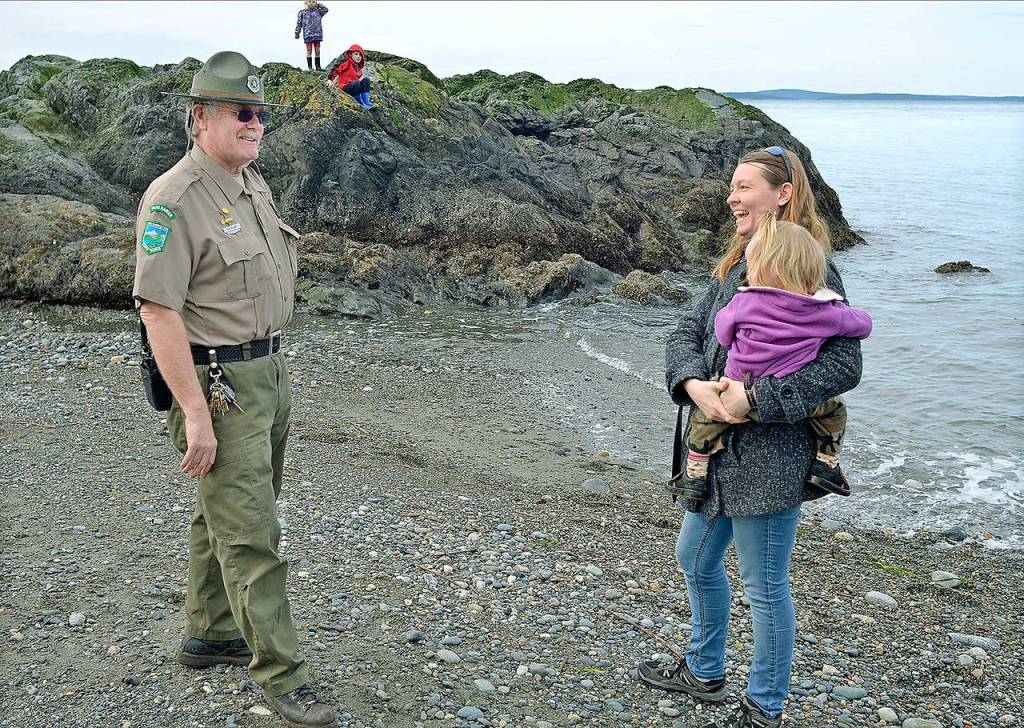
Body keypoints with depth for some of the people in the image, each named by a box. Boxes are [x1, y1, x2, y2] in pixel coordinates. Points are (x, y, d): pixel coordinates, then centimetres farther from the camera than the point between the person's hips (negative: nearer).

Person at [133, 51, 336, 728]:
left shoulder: (255, 184, 11)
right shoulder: (173, 201, -18)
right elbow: (158, 310, -22)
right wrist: (195, 412, -24)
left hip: (270, 370, 9)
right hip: (218, 384, -9)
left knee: (226, 515, 20)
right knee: (250, 534, -4)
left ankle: (208, 634, 36)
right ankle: (282, 673, 5)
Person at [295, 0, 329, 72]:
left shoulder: (318, 11, 10)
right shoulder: (302, 12, 3)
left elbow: (326, 9, 4)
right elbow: (299, 23, 5)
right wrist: (297, 33, 3)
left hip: (317, 34, 2)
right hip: (308, 35, -2)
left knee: (317, 51, 5)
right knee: (309, 51, -2)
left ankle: (318, 66, 11)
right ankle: (309, 67, 3)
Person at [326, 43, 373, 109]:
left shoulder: (358, 66, 12)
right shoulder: (346, 63, -11)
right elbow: (335, 69, -13)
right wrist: (330, 80, -19)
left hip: (354, 87, 7)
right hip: (345, 88, -7)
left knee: (366, 80, -11)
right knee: (356, 83, -34)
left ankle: (366, 102, -22)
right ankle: (360, 104, -26)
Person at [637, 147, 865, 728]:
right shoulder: (736, 267, 11)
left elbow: (845, 363, -22)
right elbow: (688, 333, 7)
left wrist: (755, 398, -25)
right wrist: (693, 383, -15)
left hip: (770, 455, -9)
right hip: (718, 447, 9)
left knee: (765, 586, 5)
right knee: (696, 558, 23)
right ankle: (705, 672, 45)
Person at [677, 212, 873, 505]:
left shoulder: (744, 303, -8)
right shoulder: (826, 313, -3)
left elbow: (723, 333, 7)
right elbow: (863, 324, 13)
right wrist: (843, 310, 32)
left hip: (741, 397, -1)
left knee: (704, 413, 24)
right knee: (834, 408, 28)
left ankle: (696, 473, 22)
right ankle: (826, 464, 20)